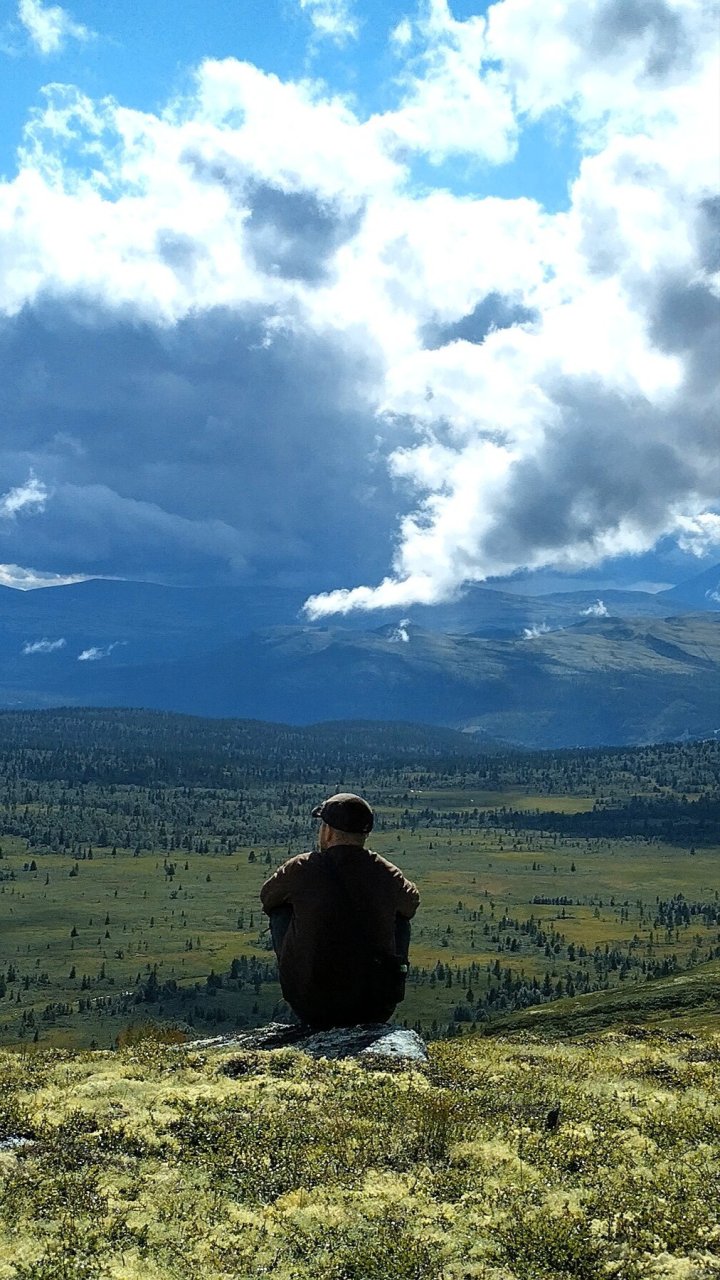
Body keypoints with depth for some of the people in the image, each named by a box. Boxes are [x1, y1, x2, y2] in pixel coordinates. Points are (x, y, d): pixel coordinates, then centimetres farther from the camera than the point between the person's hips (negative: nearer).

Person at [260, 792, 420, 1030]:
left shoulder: (300, 869, -8)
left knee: (280, 911, 19)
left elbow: (267, 898, 14)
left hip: (312, 1008, -1)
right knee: (400, 917, 23)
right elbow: (411, 902, 21)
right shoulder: (386, 872, -3)